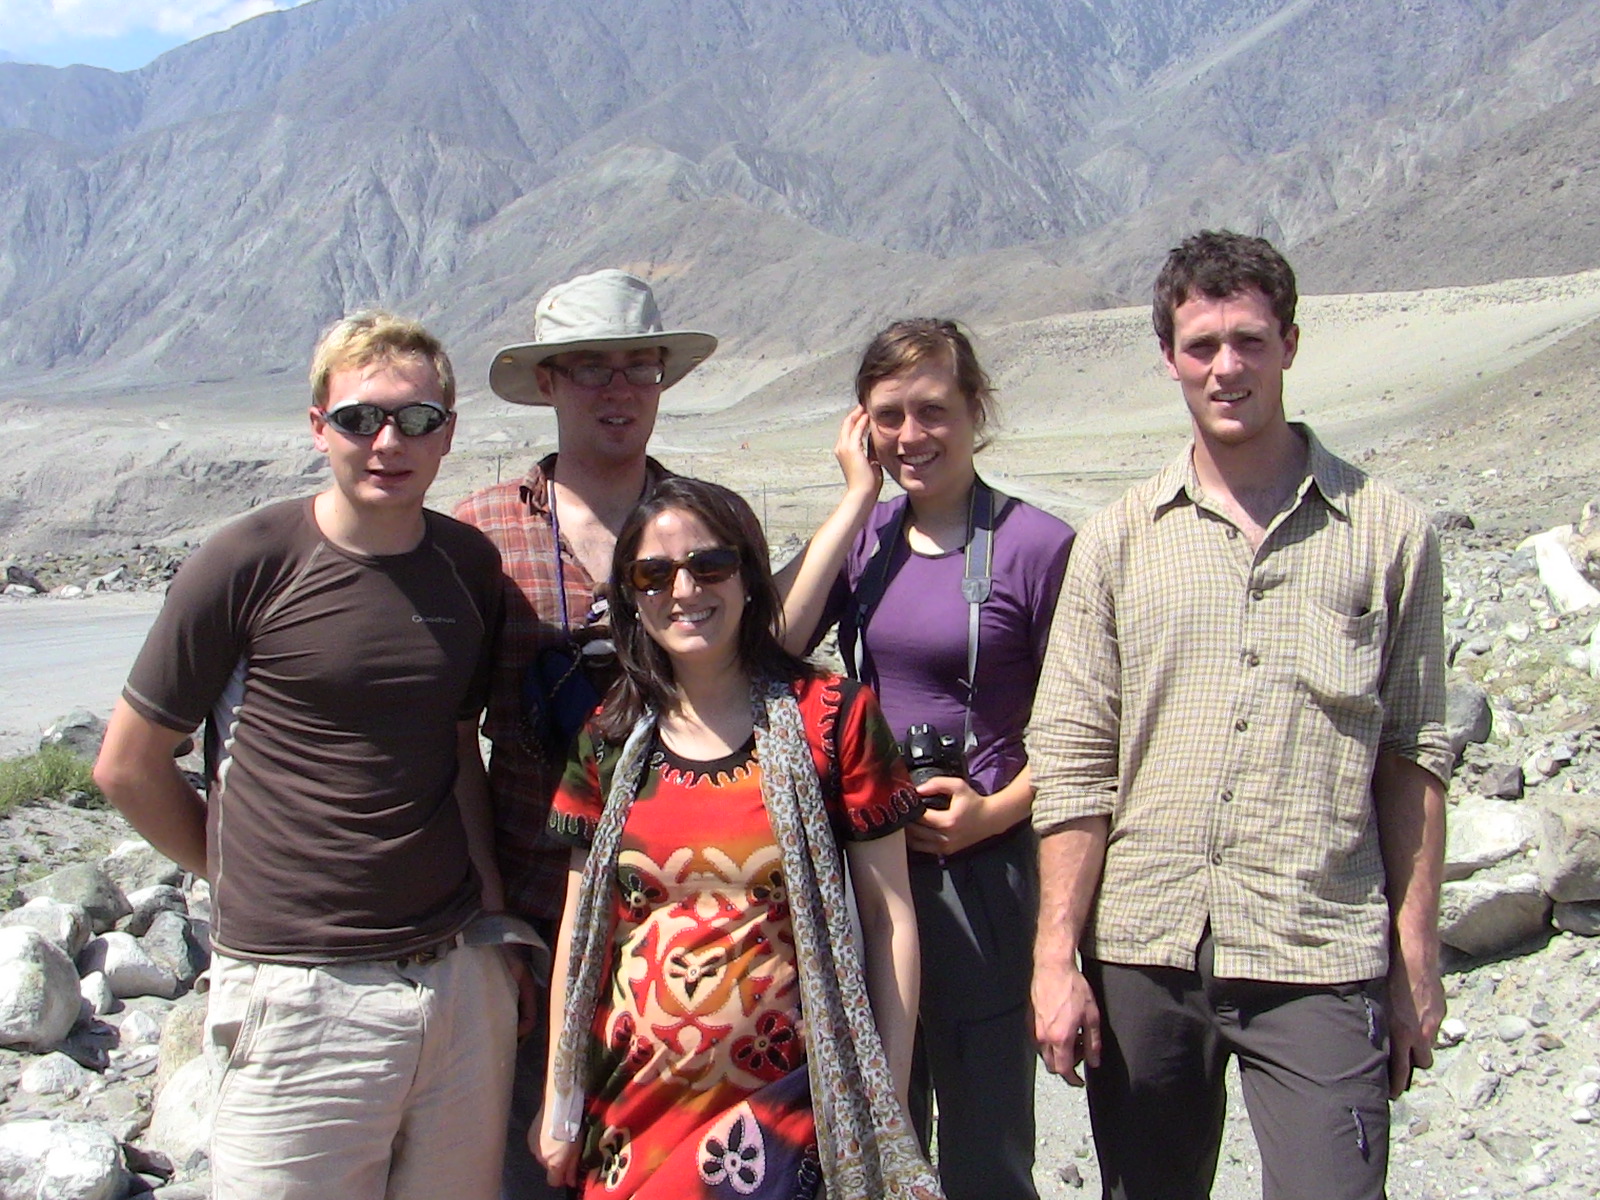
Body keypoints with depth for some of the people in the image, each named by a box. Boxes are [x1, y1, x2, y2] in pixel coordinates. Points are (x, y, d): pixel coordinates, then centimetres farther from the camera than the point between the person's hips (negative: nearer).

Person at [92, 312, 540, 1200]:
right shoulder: (247, 565, -8)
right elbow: (129, 766, 0)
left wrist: (487, 906, 10)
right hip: (301, 993, -4)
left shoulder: (471, 566, 5)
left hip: (461, 982, 4)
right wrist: (253, 882, 4)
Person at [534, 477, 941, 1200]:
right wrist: (560, 1101, 9)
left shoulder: (832, 719, -6)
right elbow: (581, 925, 9)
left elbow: (889, 916, -5)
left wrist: (890, 1102, -7)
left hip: (781, 1098, -3)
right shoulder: (609, 741, 4)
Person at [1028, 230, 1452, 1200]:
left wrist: (1417, 960, 3)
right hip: (1143, 954, 2)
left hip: (1320, 962, -1)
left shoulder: (1389, 533, 3)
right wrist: (1057, 958, -2)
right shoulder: (1118, 540, 5)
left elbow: (1414, 759, 4)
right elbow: (1072, 762, 2)